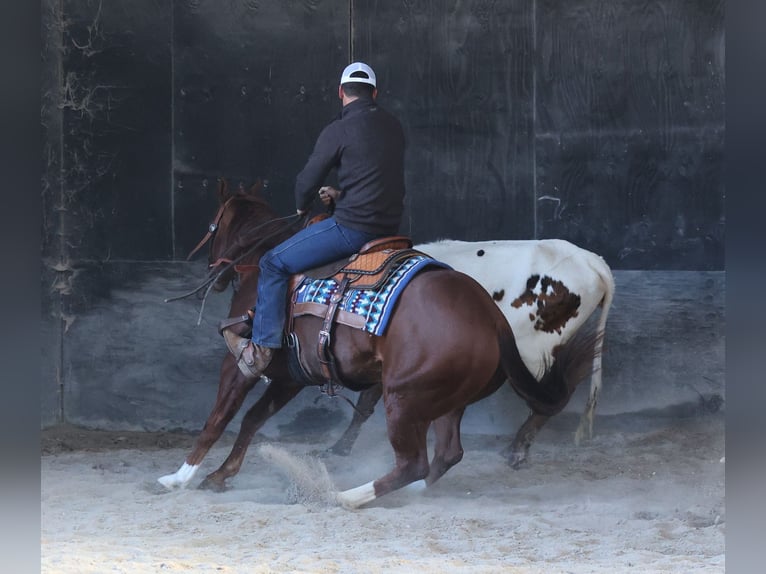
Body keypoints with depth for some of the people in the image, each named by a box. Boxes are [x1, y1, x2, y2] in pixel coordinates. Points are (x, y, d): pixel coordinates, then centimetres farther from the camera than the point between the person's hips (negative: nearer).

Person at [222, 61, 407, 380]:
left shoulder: (338, 131, -12)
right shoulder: (394, 127, 9)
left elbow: (306, 183, -6)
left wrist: (302, 206, 16)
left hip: (351, 228, -8)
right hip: (389, 227, 8)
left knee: (274, 264, 2)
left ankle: (261, 350, -1)